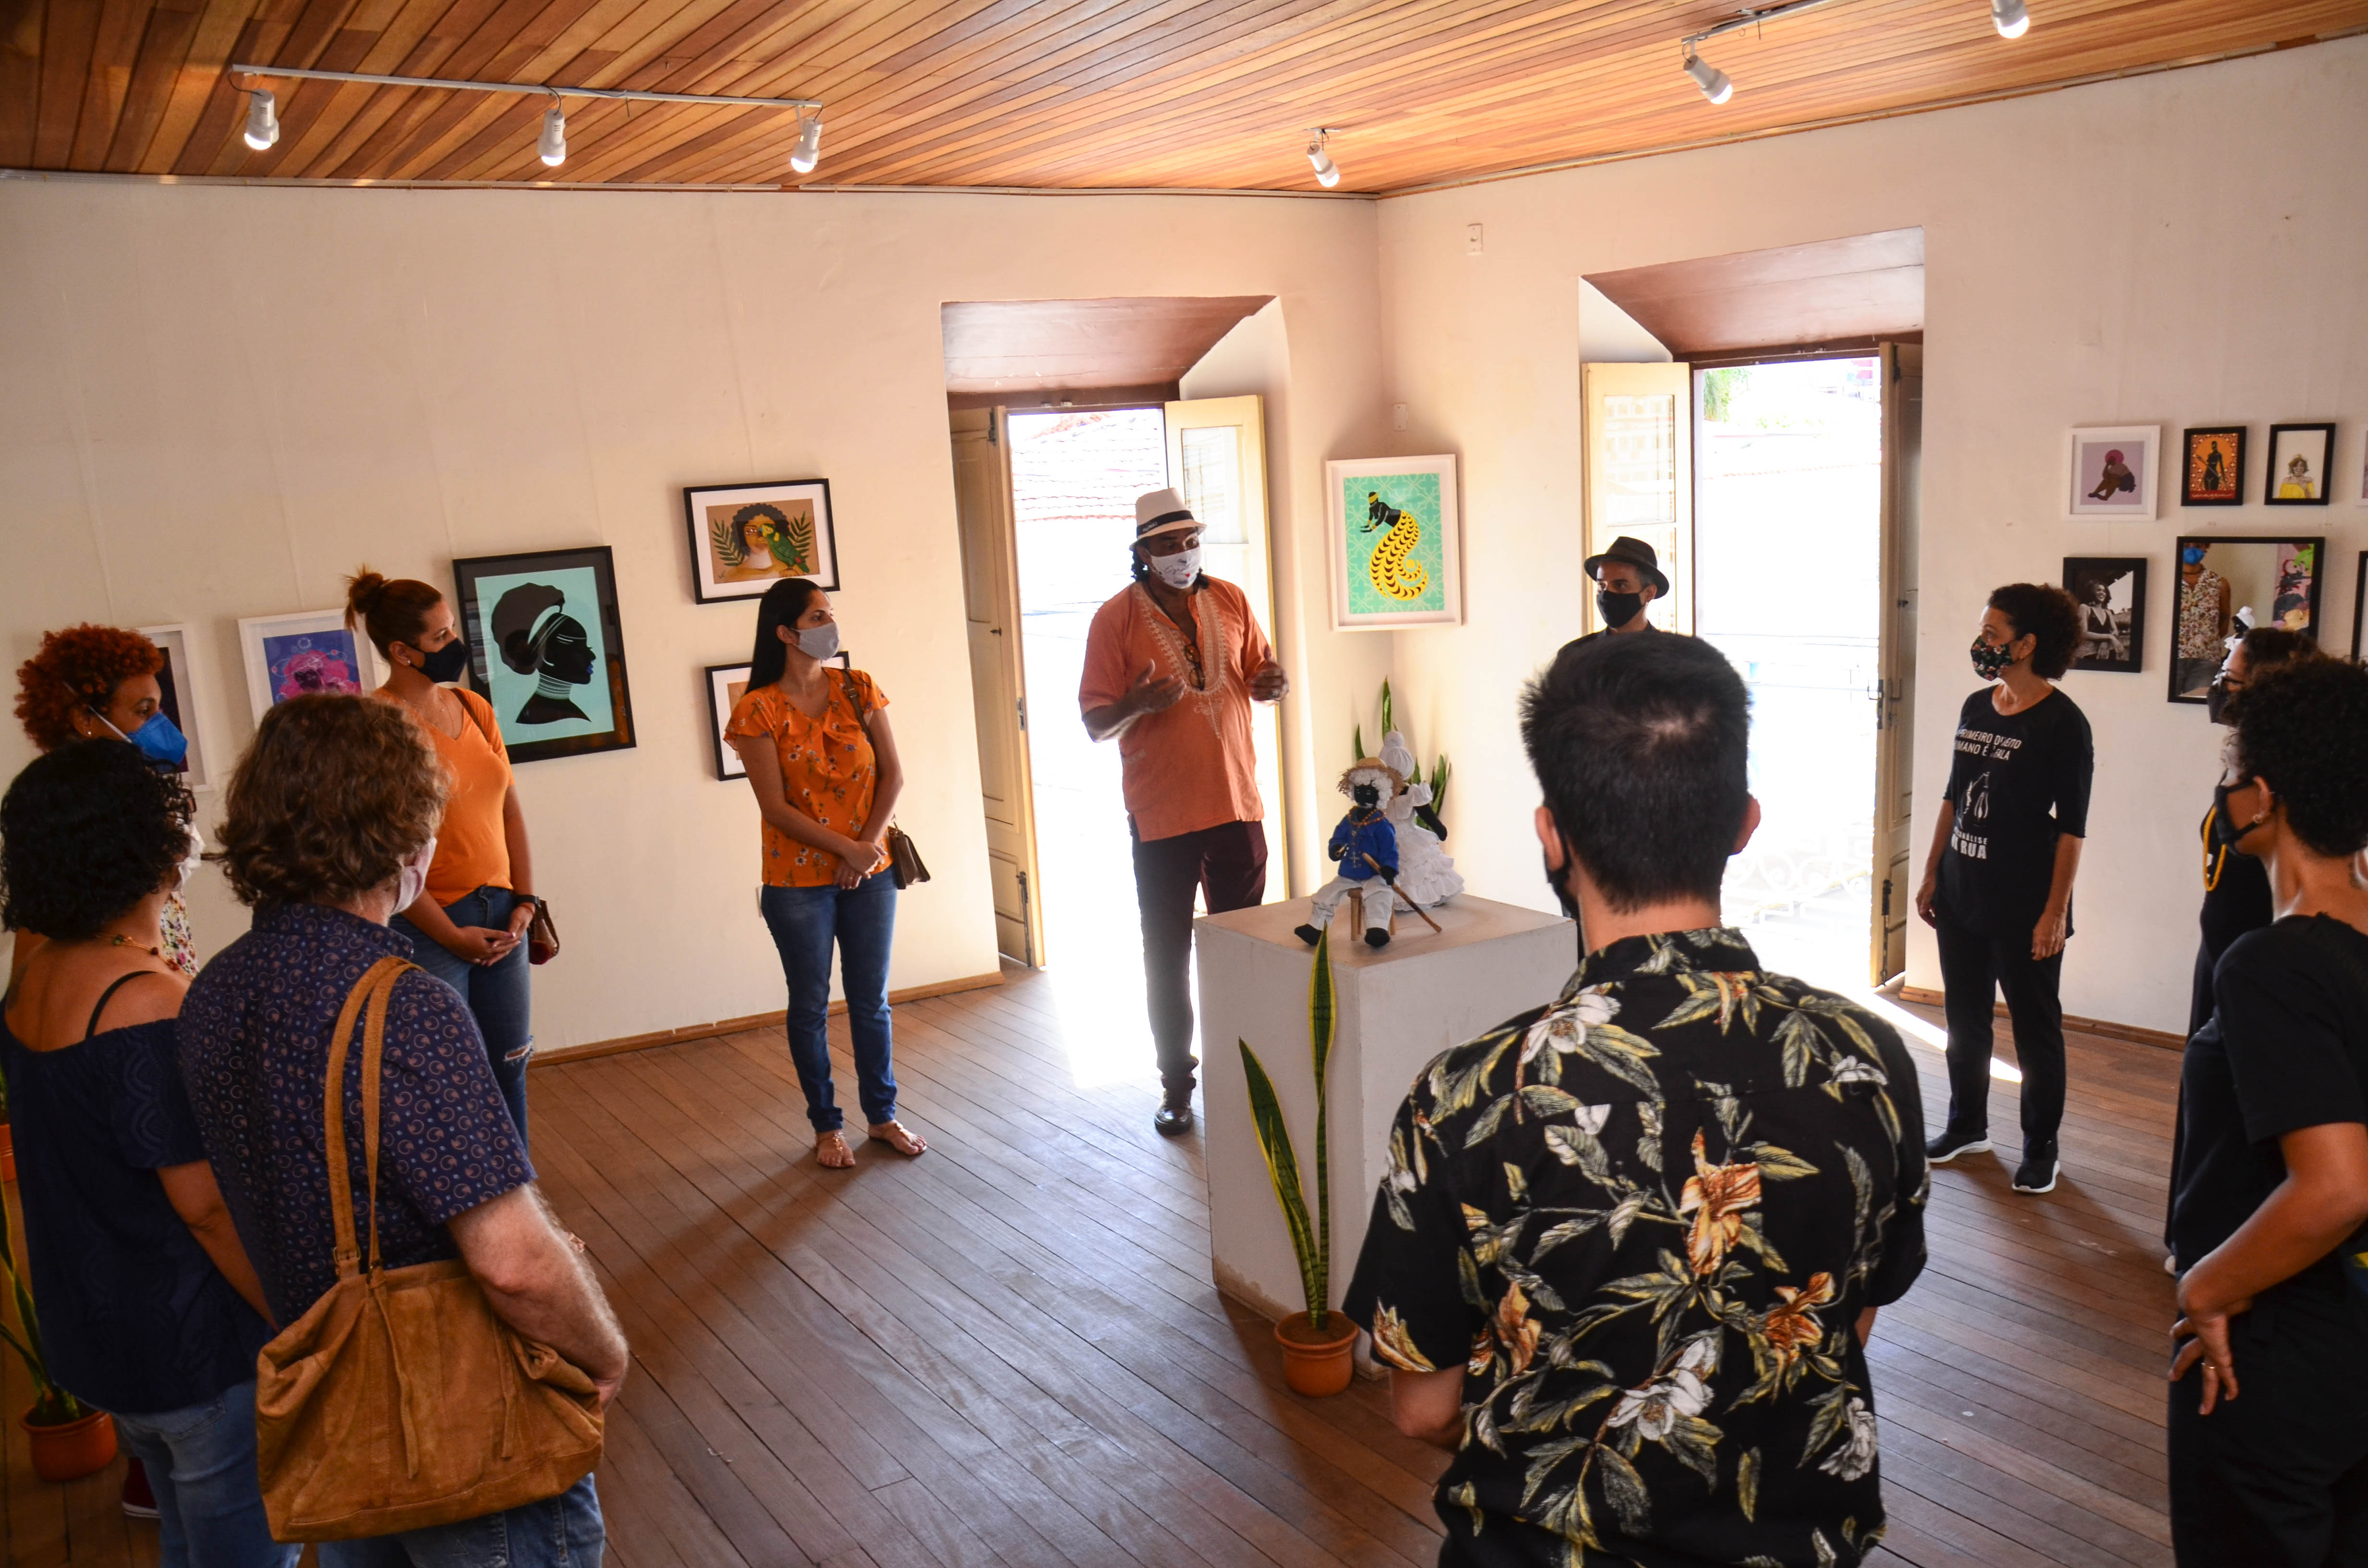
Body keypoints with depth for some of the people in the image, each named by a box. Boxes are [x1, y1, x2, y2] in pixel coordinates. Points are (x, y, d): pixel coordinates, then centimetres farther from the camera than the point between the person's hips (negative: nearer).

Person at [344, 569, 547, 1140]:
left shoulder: (474, 709, 8)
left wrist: (524, 901, 2)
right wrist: (452, 936, -13)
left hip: (500, 917, 6)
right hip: (429, 926, -6)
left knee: (509, 1066, 14)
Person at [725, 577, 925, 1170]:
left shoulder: (858, 689, 1)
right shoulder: (759, 710, -10)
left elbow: (892, 773, 1)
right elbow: (776, 807, -12)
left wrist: (871, 842, -12)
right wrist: (847, 850, -15)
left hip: (870, 873, 3)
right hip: (799, 882, -3)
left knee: (871, 999, 12)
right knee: (811, 1006, 9)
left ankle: (882, 1115, 27)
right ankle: (826, 1125, 25)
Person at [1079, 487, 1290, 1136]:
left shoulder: (1230, 601, 5)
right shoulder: (1116, 617, -6)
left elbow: (1257, 674, 16)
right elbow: (1095, 723, -7)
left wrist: (1276, 683, -8)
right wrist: (1137, 703, -28)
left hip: (1236, 804, 3)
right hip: (1162, 814, -3)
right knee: (1167, 954, 7)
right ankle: (1177, 1082, 20)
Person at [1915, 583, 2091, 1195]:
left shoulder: (2062, 724, -11)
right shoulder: (1975, 708, 7)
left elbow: (2072, 827, -12)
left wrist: (2055, 911, -15)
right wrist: (1932, 875, 13)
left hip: (2026, 910, -6)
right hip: (1962, 898, 6)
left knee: (2036, 1031, 7)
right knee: (1965, 1021, 17)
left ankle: (2040, 1148, 20)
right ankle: (1967, 1126, 33)